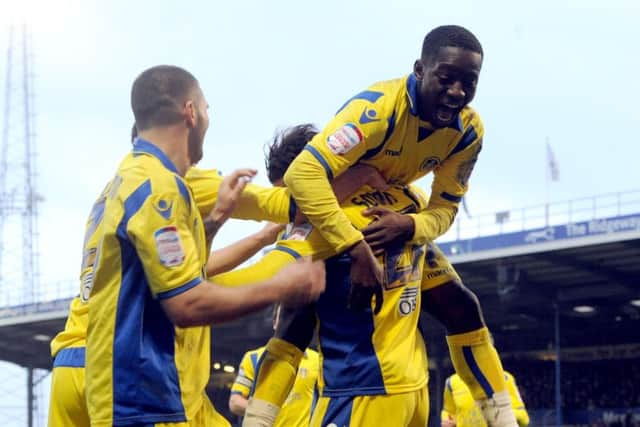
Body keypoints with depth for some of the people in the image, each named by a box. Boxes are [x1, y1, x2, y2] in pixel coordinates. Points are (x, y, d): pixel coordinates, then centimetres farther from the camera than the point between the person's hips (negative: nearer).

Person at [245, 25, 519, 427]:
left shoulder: (468, 130, -17)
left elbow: (445, 209, -13)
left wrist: (408, 226, -38)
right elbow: (303, 173, -47)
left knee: (462, 308, 0)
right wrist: (357, 250, -52)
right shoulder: (379, 107, -36)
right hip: (329, 216, -5)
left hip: (393, 220, 6)